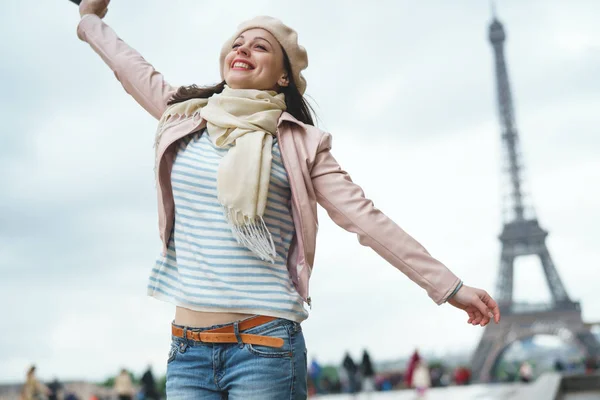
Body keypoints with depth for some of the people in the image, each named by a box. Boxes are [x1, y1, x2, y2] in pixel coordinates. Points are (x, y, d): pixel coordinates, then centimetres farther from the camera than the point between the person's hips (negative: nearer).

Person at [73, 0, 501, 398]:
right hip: (187, 349, 4)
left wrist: (450, 286, -3)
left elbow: (365, 217, -1)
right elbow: (131, 66, 27)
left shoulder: (298, 142, 1)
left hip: (264, 346, -3)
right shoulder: (184, 119, 10)